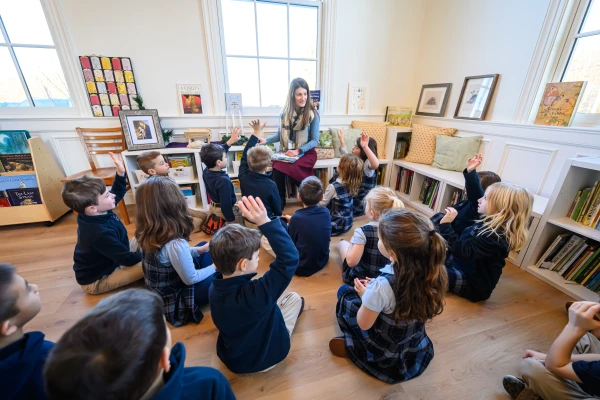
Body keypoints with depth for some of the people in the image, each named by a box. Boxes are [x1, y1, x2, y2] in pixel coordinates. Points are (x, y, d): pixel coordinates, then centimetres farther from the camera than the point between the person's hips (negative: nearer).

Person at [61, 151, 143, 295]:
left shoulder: (98, 212, -12)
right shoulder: (100, 233, -39)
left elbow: (118, 193, 8)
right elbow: (127, 259, -29)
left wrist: (121, 172, -6)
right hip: (97, 280, -9)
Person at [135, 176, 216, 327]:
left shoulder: (148, 234, -11)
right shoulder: (175, 243, -36)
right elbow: (191, 279, -23)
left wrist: (198, 250, 1)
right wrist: (214, 267, -8)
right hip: (176, 300, -8)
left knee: (204, 247, 16)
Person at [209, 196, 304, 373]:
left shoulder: (214, 290, -20)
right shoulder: (257, 294, -40)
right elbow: (289, 257, -39)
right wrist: (265, 221, -42)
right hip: (266, 357, -4)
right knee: (294, 298, 12)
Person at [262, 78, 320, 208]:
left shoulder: (313, 113, -5)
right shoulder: (285, 112, 4)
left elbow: (314, 140, -6)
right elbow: (280, 134, 12)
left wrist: (298, 151, -20)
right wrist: (266, 140, -7)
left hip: (306, 153, -3)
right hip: (286, 152, 3)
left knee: (280, 168, -31)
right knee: (276, 168, -31)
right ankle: (279, 201, -8)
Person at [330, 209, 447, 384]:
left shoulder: (381, 286, -38)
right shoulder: (430, 272, -20)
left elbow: (364, 324, -20)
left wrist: (365, 295, -5)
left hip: (385, 354, -5)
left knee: (345, 292, 7)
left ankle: (353, 347, 10)